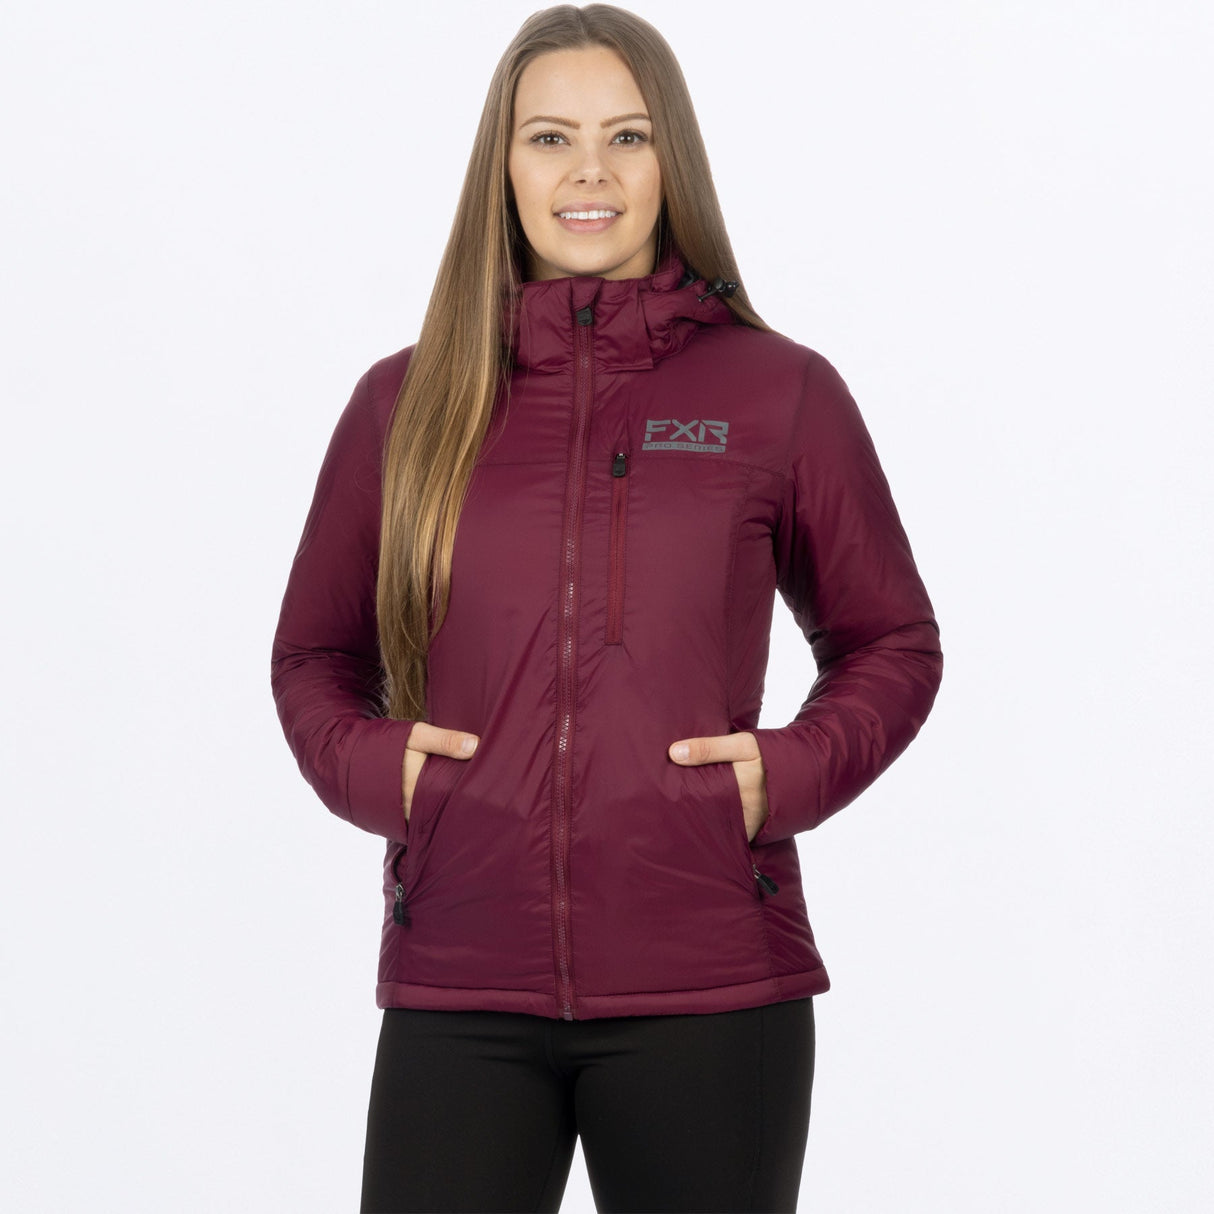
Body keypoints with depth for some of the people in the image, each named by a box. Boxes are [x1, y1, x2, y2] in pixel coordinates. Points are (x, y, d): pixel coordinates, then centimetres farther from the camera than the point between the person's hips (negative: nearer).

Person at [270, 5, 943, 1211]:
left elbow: (891, 643, 13)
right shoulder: (407, 403, 8)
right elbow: (314, 653, 18)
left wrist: (792, 771, -5)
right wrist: (366, 764, -1)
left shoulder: (782, 394, 3)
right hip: (457, 988, 1)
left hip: (709, 992, -1)